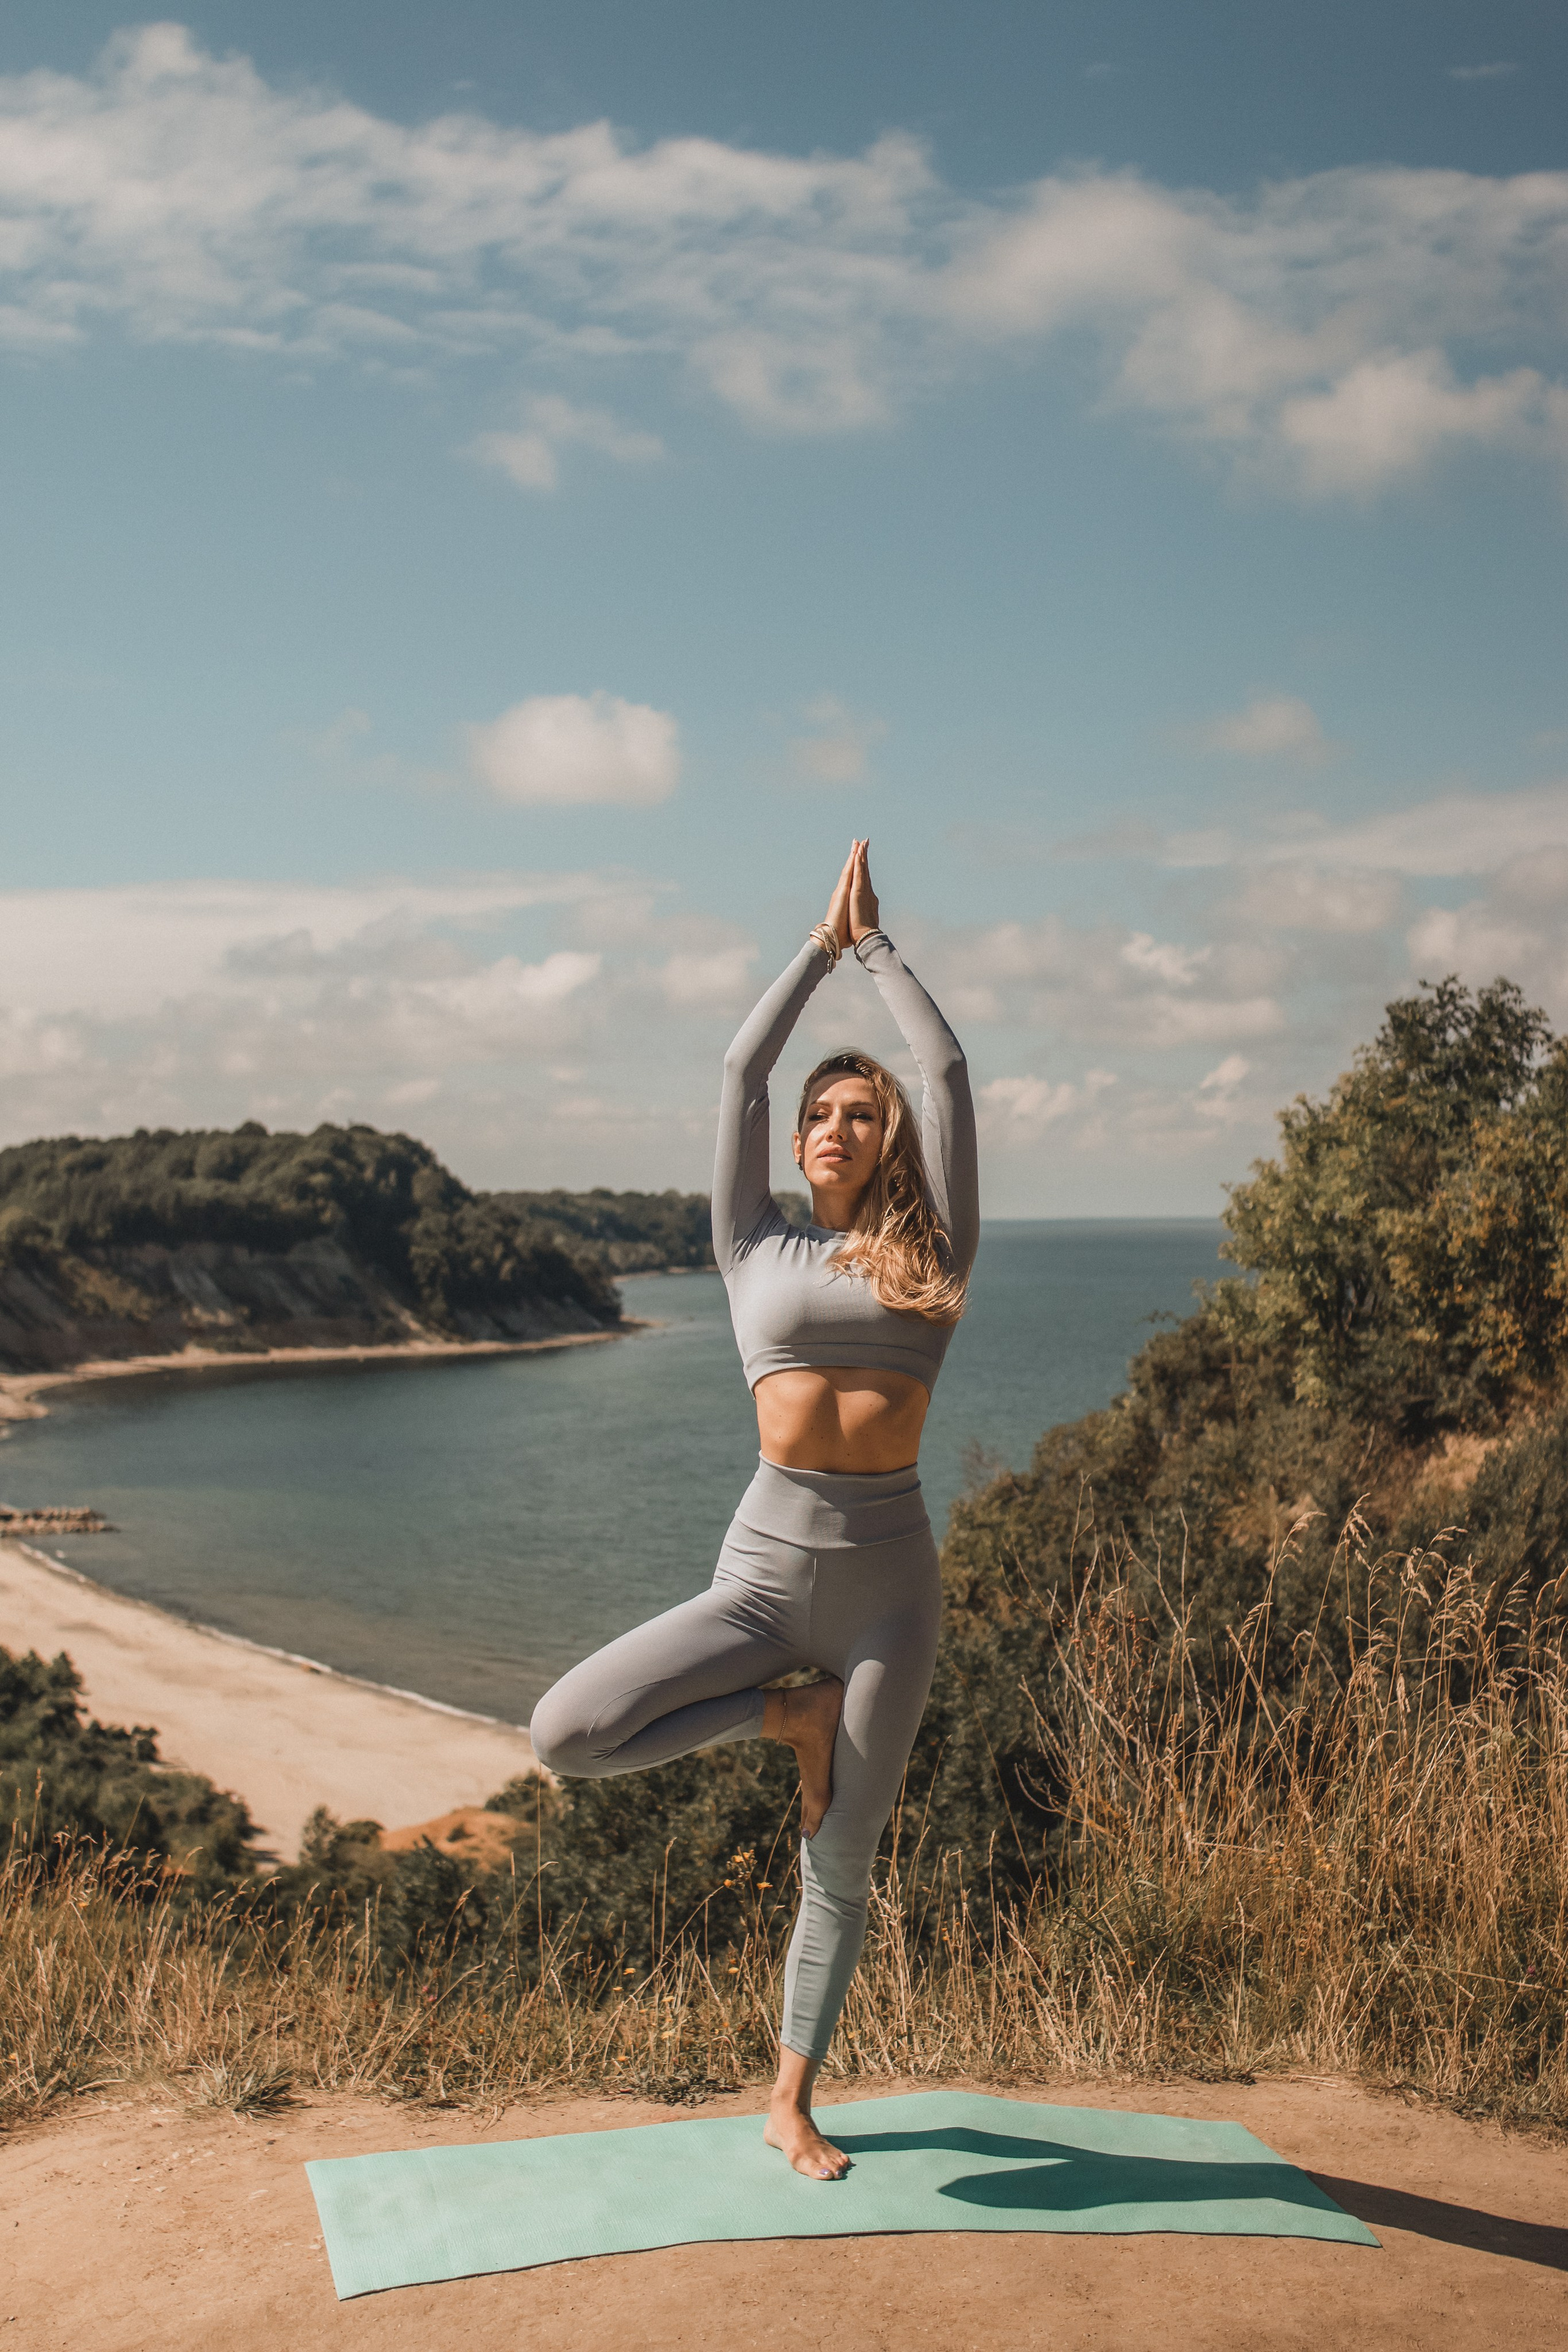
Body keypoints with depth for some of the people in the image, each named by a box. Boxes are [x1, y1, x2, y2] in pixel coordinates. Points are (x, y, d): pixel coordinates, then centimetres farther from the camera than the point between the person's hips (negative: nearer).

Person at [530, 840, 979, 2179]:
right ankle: (786, 1715, 4)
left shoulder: (930, 1255, 7)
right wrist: (824, 944, 15)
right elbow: (741, 1070, 8)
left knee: (843, 1862, 7)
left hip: (890, 1579, 0)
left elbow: (950, 1071, 6)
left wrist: (877, 942, 15)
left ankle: (792, 2104, 26)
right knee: (568, 1733, -18)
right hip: (767, 1564, 0)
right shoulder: (759, 1253, 9)